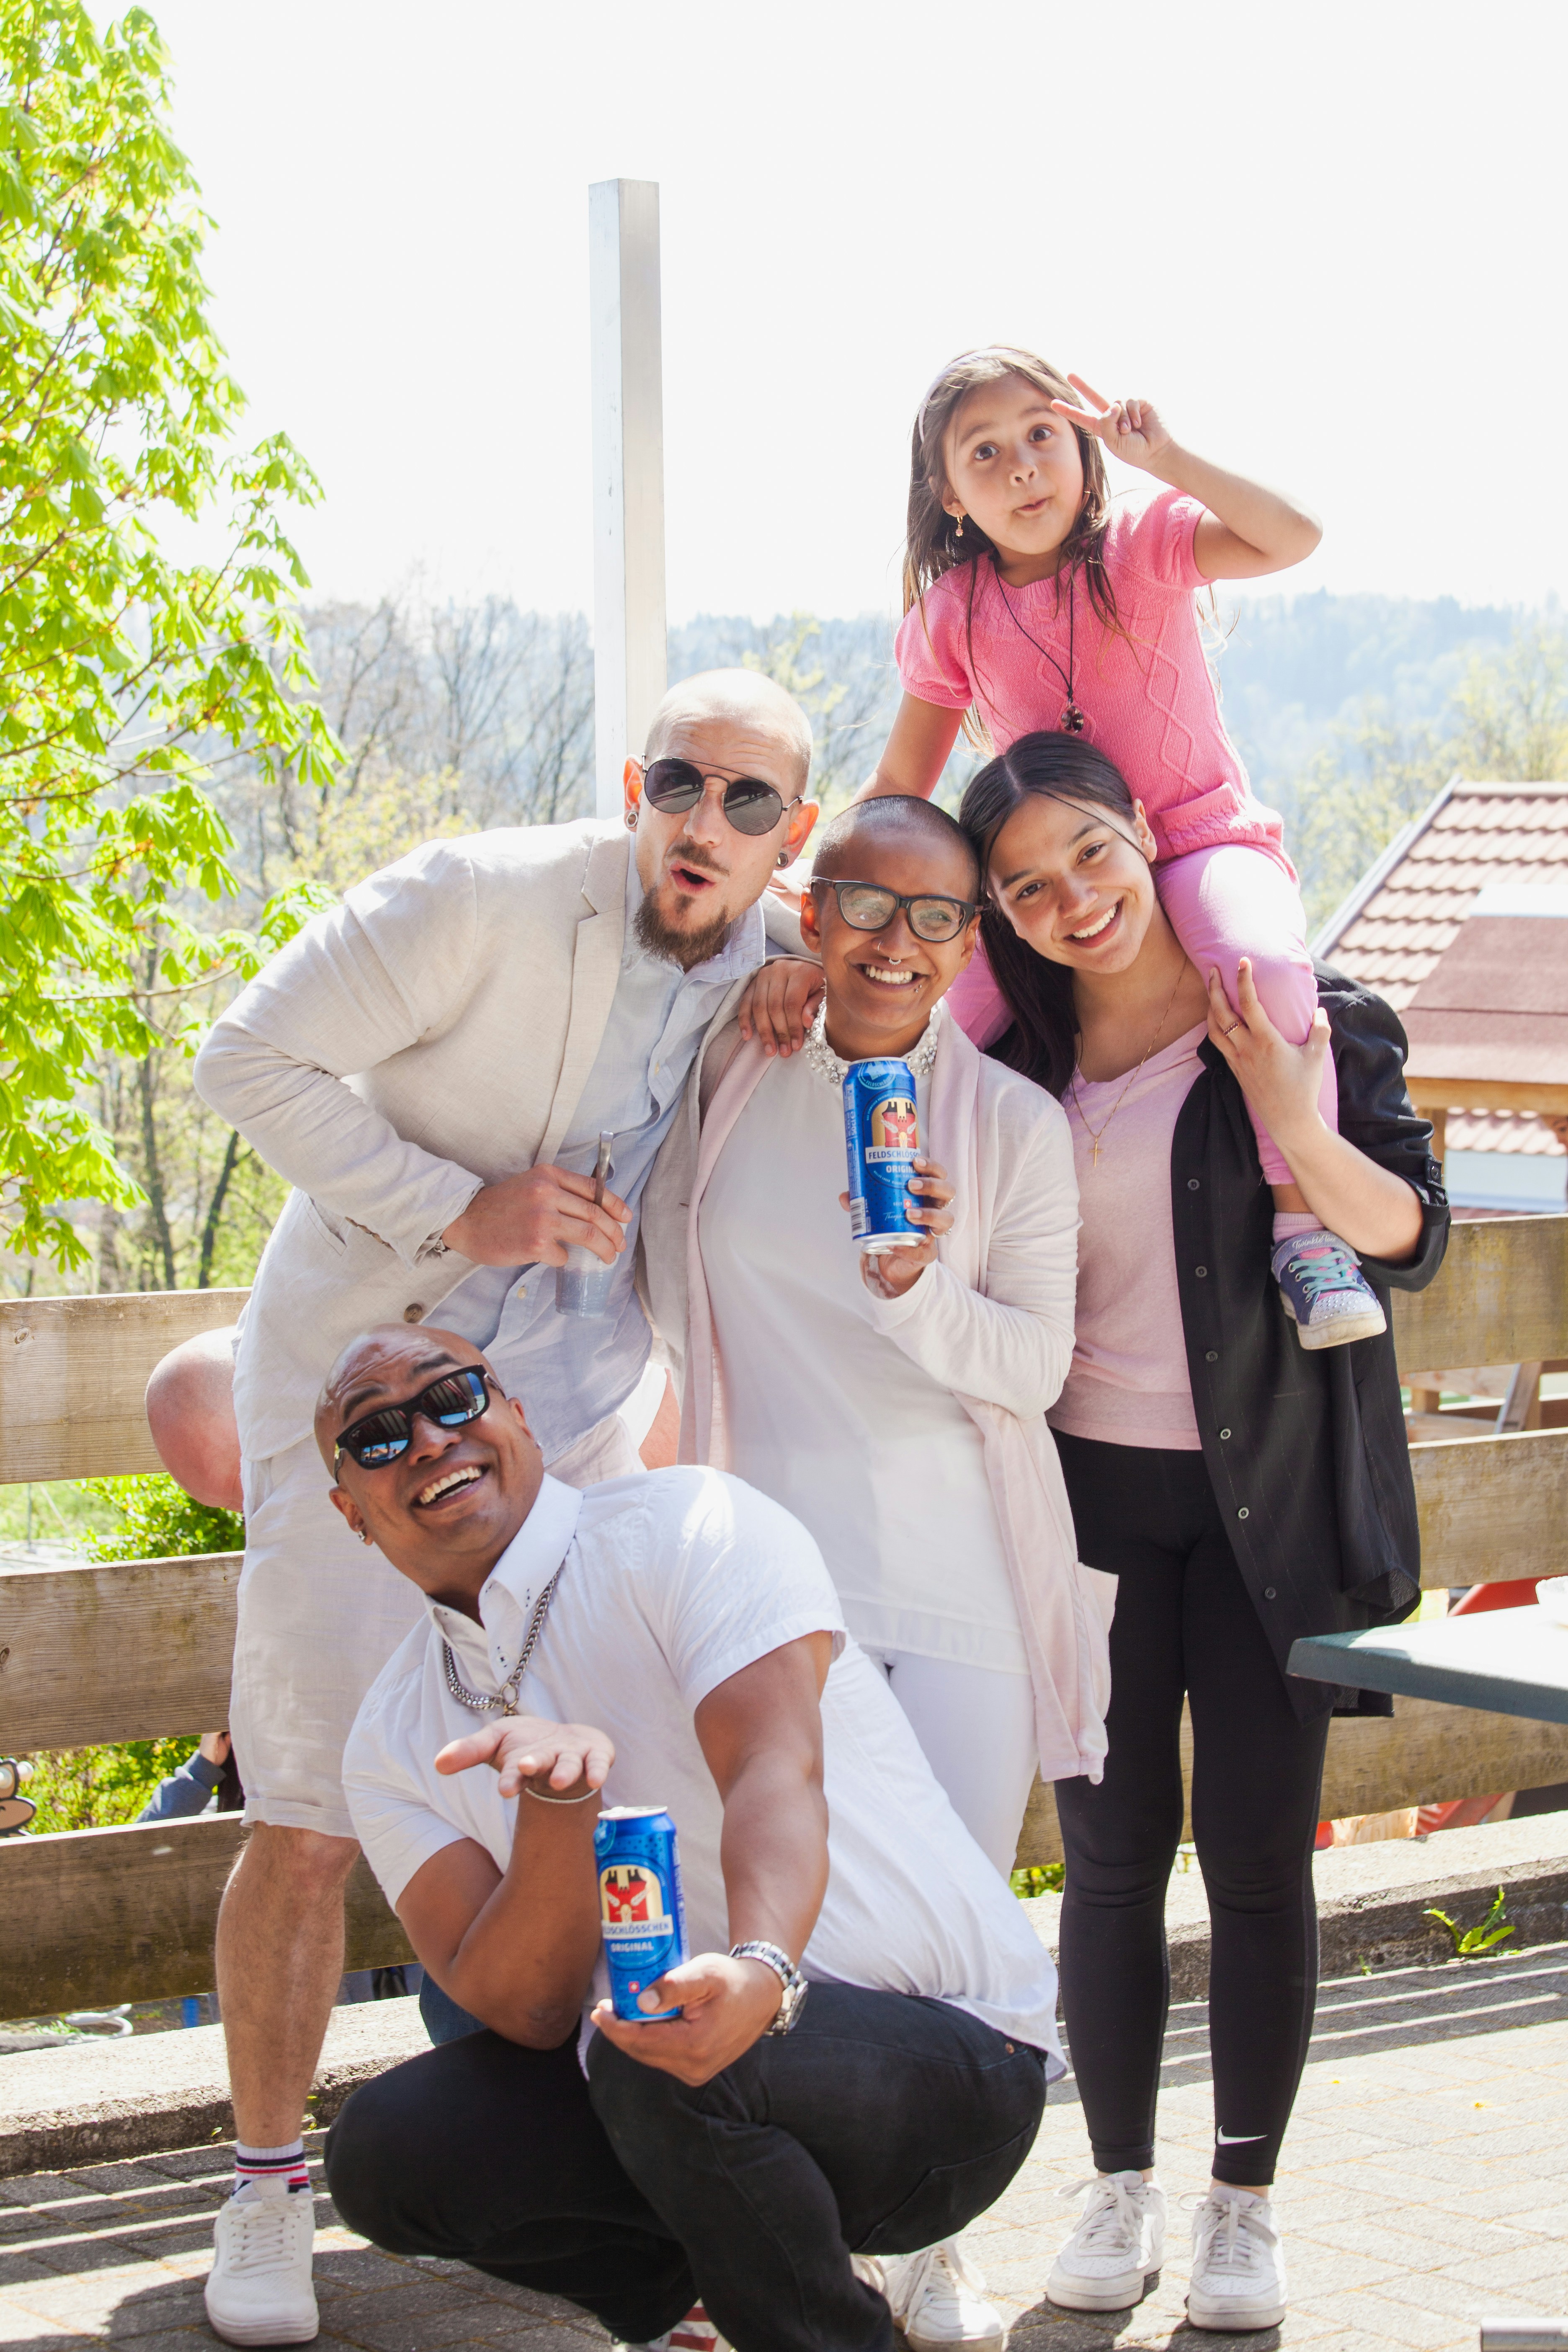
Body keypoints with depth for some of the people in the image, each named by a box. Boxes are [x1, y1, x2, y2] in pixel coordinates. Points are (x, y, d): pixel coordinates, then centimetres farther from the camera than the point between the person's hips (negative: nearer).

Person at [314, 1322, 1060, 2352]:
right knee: (385, 2152, -12)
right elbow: (526, 2013, -10)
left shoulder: (688, 1526, -11)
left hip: (953, 2060, -6)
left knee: (667, 2065, -35)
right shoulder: (394, 1744, 3)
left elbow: (778, 1775, -28)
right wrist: (557, 1800, -29)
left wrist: (760, 1971, -49)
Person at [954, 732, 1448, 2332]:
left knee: (1257, 1857, 1)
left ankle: (1246, 2202, 14)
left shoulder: (1306, 1021, -4)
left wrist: (1303, 1134, -23)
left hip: (1266, 1501, -2)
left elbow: (1412, 1240, -6)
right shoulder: (1019, 1066, 5)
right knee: (1114, 1854, 5)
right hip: (1089, 1495, 2)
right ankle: (1121, 2188, 18)